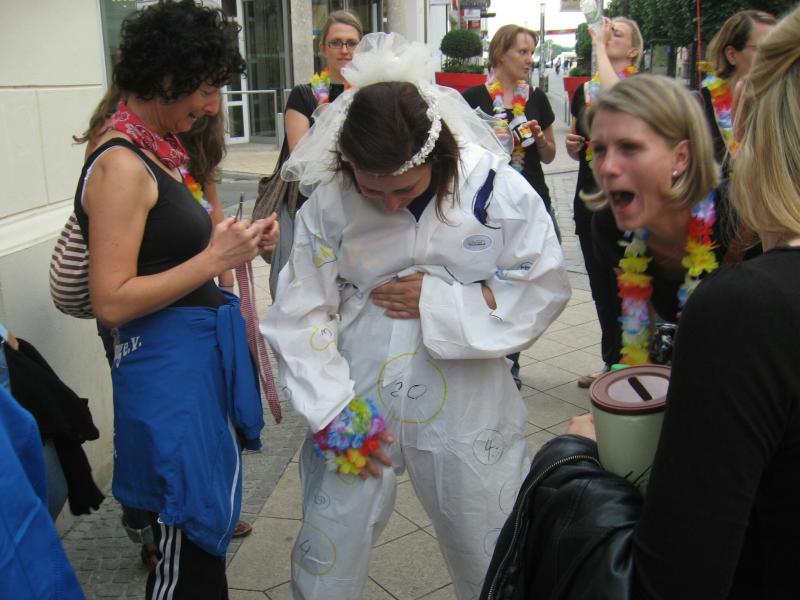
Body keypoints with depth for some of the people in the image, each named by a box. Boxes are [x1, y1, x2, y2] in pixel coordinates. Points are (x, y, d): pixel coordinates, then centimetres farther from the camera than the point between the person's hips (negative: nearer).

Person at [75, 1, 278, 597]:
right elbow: (111, 302, -23)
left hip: (201, 352, 10)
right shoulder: (120, 165, -19)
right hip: (167, 365, -10)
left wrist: (235, 239, 3)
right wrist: (213, 260, -20)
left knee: (209, 525, 22)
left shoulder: (155, 151, 10)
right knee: (184, 551, 5)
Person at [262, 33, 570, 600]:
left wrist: (439, 300, -15)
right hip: (359, 405, 1)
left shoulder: (497, 189, -12)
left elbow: (545, 289, -6)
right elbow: (299, 314, -4)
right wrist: (332, 413, -8)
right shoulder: (329, 202, -9)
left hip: (466, 410, 0)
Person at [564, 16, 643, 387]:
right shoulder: (584, 89, 14)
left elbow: (614, 93, -29)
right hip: (590, 196, 6)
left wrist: (599, 45, -17)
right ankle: (612, 364, 25)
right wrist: (571, 143, 0)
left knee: (623, 284, -3)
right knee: (600, 285, 12)